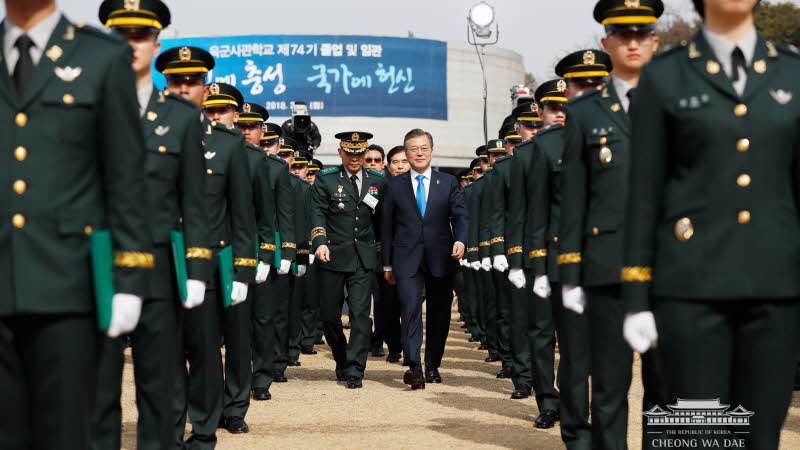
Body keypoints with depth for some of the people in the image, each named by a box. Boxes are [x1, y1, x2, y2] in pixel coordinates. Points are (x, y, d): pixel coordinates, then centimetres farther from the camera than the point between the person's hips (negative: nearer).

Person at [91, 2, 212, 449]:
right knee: (98, 382, 0)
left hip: (158, 269, 1)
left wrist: (197, 272, 0)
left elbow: (195, 203, 7)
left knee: (157, 384, 5)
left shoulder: (183, 116, 9)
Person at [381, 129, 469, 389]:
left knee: (439, 315, 6)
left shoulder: (448, 182, 9)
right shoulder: (395, 186, 9)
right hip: (407, 260, -1)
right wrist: (387, 264, 8)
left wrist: (460, 240, -16)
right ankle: (414, 367, -24)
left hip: (441, 260, 2)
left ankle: (433, 366, 19)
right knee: (411, 311, -16)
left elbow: (460, 215, 4)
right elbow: (387, 226, 10)